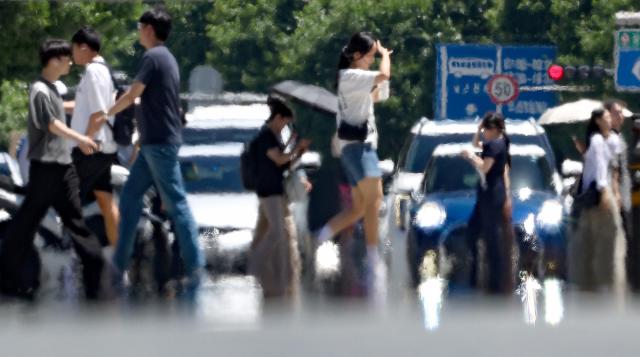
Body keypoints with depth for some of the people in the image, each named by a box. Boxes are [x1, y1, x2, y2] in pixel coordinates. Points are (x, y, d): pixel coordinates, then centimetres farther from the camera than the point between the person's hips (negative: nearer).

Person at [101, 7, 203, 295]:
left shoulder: (153, 57, -13)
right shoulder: (165, 57, 16)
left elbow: (132, 96, -9)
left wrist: (108, 114, 7)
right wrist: (142, 138, 25)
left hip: (160, 143, -10)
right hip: (155, 142, 10)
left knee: (175, 203, -8)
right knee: (129, 198, 11)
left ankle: (195, 267, -9)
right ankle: (119, 265, 12)